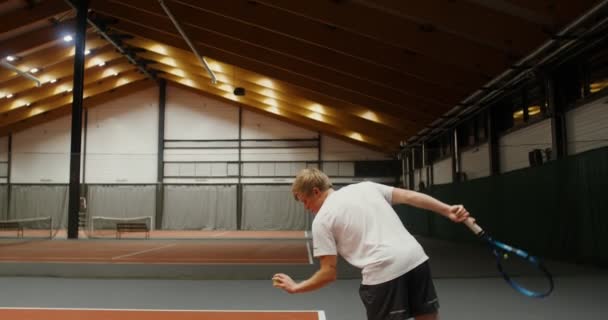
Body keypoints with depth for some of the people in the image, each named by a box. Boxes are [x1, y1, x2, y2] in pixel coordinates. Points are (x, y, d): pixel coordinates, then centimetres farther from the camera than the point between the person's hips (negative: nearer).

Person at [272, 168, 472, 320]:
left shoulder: (322, 219, 2)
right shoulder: (365, 186, 17)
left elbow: (329, 273, 1)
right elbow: (409, 196, 12)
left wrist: (295, 287, 15)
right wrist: (447, 210, 13)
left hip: (383, 273, -6)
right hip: (416, 258, 6)